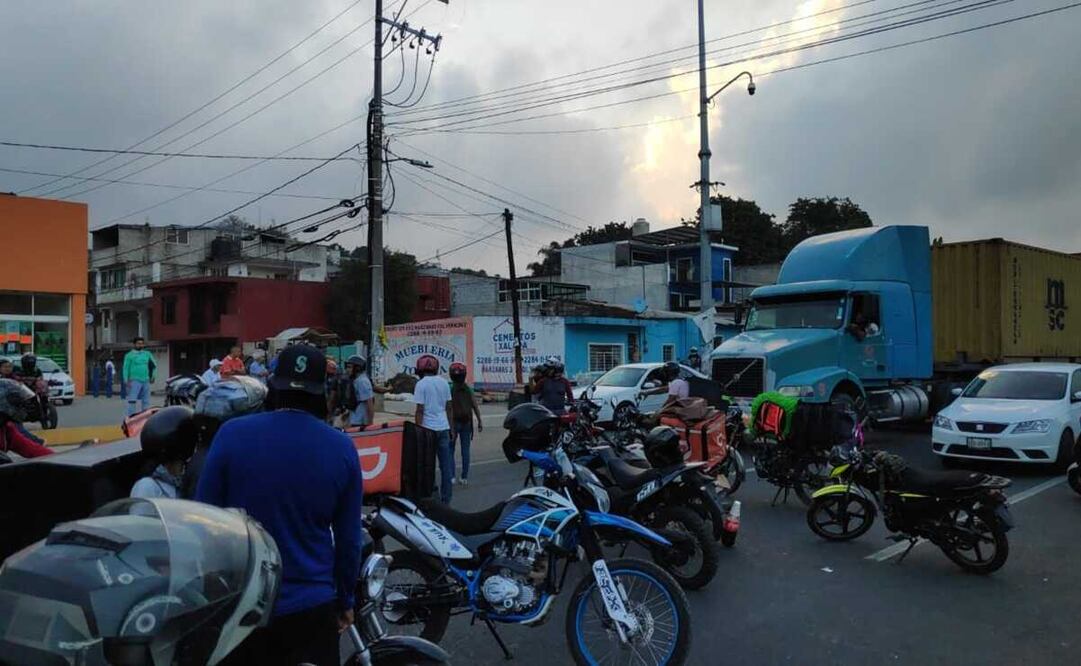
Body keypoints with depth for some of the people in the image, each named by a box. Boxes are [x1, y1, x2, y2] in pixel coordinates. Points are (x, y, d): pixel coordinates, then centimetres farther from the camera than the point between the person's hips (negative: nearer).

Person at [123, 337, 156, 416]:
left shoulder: (147, 354, 12)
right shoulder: (129, 355, 1)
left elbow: (154, 365, 19)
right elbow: (126, 368, -2)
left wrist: (152, 376, 9)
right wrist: (126, 380, -11)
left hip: (146, 381, 5)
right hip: (135, 381, -4)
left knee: (146, 402, 9)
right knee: (132, 401, -11)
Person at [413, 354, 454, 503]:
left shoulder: (421, 384, -8)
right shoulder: (443, 383, 8)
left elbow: (420, 410, -11)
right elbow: (448, 407, 12)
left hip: (428, 428, -4)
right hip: (443, 427, 5)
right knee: (446, 464, 7)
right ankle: (445, 498, 12)